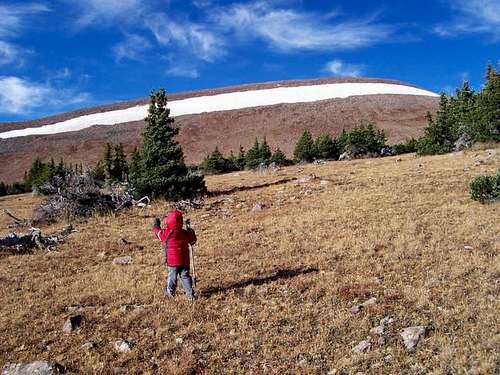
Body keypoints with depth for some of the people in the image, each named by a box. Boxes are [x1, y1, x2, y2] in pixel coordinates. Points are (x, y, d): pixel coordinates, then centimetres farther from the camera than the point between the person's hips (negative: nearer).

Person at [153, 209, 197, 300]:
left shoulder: (166, 233, -15)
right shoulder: (185, 233, -4)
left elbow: (158, 232, 4)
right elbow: (192, 240, 12)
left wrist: (156, 225, 23)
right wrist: (192, 233, 29)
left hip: (172, 261, -3)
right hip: (184, 260, 3)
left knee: (172, 276, 15)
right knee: (185, 276, 8)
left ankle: (170, 291, 33)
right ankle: (190, 293, 5)